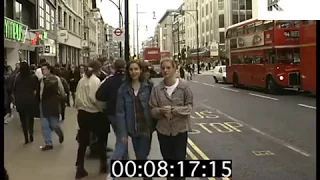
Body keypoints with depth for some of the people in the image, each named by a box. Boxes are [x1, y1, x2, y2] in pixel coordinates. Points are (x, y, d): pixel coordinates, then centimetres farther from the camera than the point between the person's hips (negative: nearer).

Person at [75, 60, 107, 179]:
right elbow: (96, 99, -21)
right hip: (94, 114, -5)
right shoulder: (96, 80, -13)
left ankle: (80, 169, 11)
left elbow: (77, 98, 7)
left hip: (82, 113, 6)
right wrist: (102, 108, -7)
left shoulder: (81, 80, 5)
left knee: (83, 142, 10)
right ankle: (103, 164, 26)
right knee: (101, 138, 16)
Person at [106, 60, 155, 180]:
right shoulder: (123, 88, -6)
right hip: (133, 128, 1)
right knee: (139, 157, 14)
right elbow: (120, 112, -8)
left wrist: (153, 125, -7)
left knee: (142, 156, 10)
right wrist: (122, 133, -12)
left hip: (146, 127, -1)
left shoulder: (148, 87, -6)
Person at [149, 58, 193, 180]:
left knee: (180, 160, 5)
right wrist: (161, 111, -22)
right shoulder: (157, 88, -3)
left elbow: (189, 106, -6)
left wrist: (173, 110, -21)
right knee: (168, 160, 17)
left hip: (180, 129, -2)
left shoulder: (184, 86, -8)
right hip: (163, 129, 2)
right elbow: (153, 110, -1)